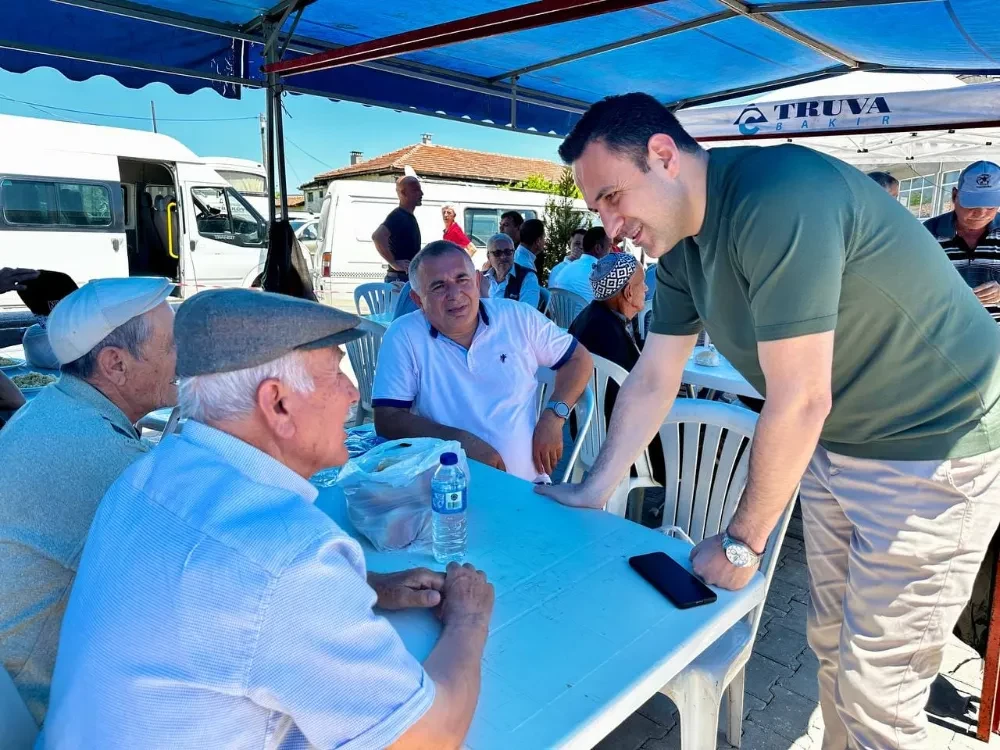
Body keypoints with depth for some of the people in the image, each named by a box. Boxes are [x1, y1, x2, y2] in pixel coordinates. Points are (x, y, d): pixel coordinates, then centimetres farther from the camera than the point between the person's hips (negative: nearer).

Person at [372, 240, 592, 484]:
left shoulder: (519, 317, 2)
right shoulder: (403, 337, -5)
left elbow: (578, 359, 12)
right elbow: (387, 419, -7)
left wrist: (553, 416, -5)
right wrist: (463, 441, -18)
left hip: (526, 482, 1)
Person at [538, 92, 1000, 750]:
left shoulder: (778, 198, -30)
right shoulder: (680, 243, -2)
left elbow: (799, 401, -29)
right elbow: (653, 380, 3)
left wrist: (742, 543, -17)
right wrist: (592, 492, 5)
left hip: (934, 446, -8)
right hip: (834, 443, 8)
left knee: (876, 687, 3)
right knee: (830, 643, 19)